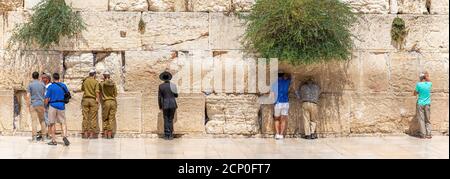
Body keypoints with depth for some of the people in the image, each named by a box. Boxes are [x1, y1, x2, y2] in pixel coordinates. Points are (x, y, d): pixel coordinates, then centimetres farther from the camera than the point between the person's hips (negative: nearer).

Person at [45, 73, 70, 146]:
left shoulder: (50, 87, -6)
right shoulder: (63, 86, 4)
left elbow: (47, 98, -6)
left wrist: (46, 104, 11)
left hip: (53, 106, -3)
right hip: (61, 106, 3)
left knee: (52, 123, 6)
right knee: (63, 122, 8)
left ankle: (54, 140, 7)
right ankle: (64, 136, -15)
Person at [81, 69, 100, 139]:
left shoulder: (85, 81, 8)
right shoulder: (96, 82, -3)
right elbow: (97, 92, -12)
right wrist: (98, 100, -11)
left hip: (85, 99, 3)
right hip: (93, 100, -3)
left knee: (85, 117, 5)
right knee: (93, 117, 0)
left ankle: (85, 133, 4)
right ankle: (92, 133, -2)